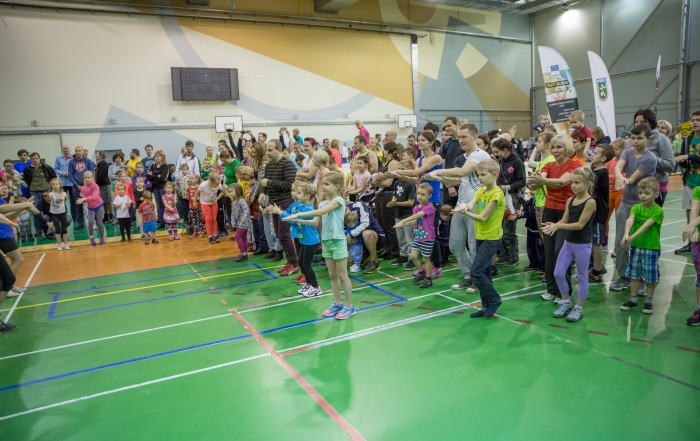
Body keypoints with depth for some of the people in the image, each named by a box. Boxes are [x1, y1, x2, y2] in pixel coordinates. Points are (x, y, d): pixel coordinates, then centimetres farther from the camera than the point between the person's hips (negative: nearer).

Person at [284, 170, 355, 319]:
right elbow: (315, 222, 5)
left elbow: (320, 212, -24)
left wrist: (298, 214, -24)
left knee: (343, 275, 1)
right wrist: (298, 220, -8)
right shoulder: (322, 203, 10)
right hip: (326, 242, 7)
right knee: (332, 275, 14)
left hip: (337, 241, -7)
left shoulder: (339, 200, -12)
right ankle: (337, 303, 26)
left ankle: (349, 306, 11)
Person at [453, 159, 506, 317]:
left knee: (476, 272, -11)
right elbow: (471, 205, -10)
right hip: (480, 237, 8)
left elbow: (483, 218, -19)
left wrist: (465, 212, -27)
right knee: (484, 273, 12)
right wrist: (464, 206, -31)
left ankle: (494, 300, 8)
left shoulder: (497, 194, -16)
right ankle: (486, 306, 22)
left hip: (492, 239, -8)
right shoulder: (480, 191, 9)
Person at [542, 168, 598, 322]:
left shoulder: (590, 202, -15)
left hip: (582, 245, -6)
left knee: (582, 277, 8)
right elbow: (564, 221, 3)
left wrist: (558, 226, -25)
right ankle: (566, 302, 27)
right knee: (558, 273, 7)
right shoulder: (570, 201, 5)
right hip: (568, 243, 7)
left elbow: (580, 224, -20)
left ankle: (579, 308, 21)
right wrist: (553, 225, -18)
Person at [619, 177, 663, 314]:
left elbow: (646, 225, -26)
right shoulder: (636, 207, -1)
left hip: (652, 248, -4)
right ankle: (633, 300, 25)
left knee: (650, 276, 8)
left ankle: (649, 301, 24)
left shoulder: (658, 210, -12)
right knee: (634, 274, 13)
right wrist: (626, 234, -40)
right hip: (635, 246, 4)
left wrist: (632, 237, -38)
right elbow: (630, 220, -21)